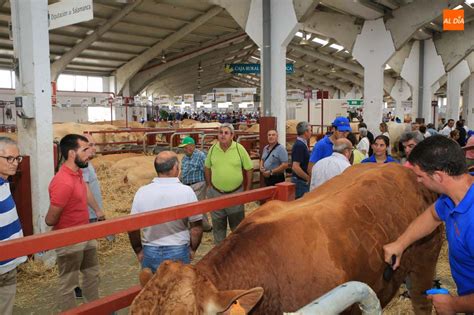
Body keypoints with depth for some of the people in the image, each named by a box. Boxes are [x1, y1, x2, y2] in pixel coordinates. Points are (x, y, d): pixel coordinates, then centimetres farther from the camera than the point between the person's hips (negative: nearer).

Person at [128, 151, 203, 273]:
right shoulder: (186, 191, -14)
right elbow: (197, 227, -9)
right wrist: (192, 249, 7)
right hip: (179, 252, -2)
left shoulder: (142, 192, -8)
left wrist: (138, 251, 12)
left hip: (150, 252, 2)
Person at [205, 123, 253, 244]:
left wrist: (247, 190, -2)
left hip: (236, 193, -2)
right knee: (218, 225, 14)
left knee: (238, 225, 10)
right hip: (216, 193, 2)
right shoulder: (213, 149, -1)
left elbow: (249, 169, -2)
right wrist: (209, 185, 9)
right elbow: (207, 168, 12)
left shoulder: (239, 148, -8)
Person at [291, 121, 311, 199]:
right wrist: (308, 178, -16)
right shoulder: (299, 145, -18)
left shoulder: (302, 144, 12)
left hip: (304, 181, 10)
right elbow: (295, 167, -25)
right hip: (301, 181, -10)